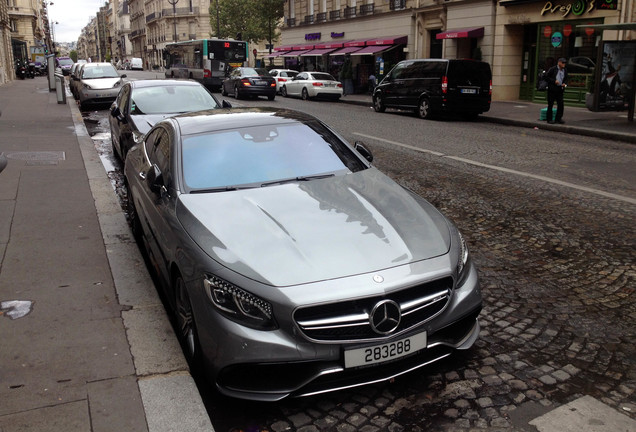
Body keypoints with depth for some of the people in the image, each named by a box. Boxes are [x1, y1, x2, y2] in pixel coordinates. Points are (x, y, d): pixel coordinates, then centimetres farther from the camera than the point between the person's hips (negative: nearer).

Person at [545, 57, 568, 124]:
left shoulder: (565, 70, 11)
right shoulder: (552, 69, -5)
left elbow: (566, 79, 20)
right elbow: (546, 76, -7)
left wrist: (565, 84, -1)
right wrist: (554, 81, -14)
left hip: (560, 89, 5)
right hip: (552, 89, -5)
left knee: (560, 104, -1)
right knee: (550, 104, 1)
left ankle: (558, 118, 8)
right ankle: (549, 119, 8)